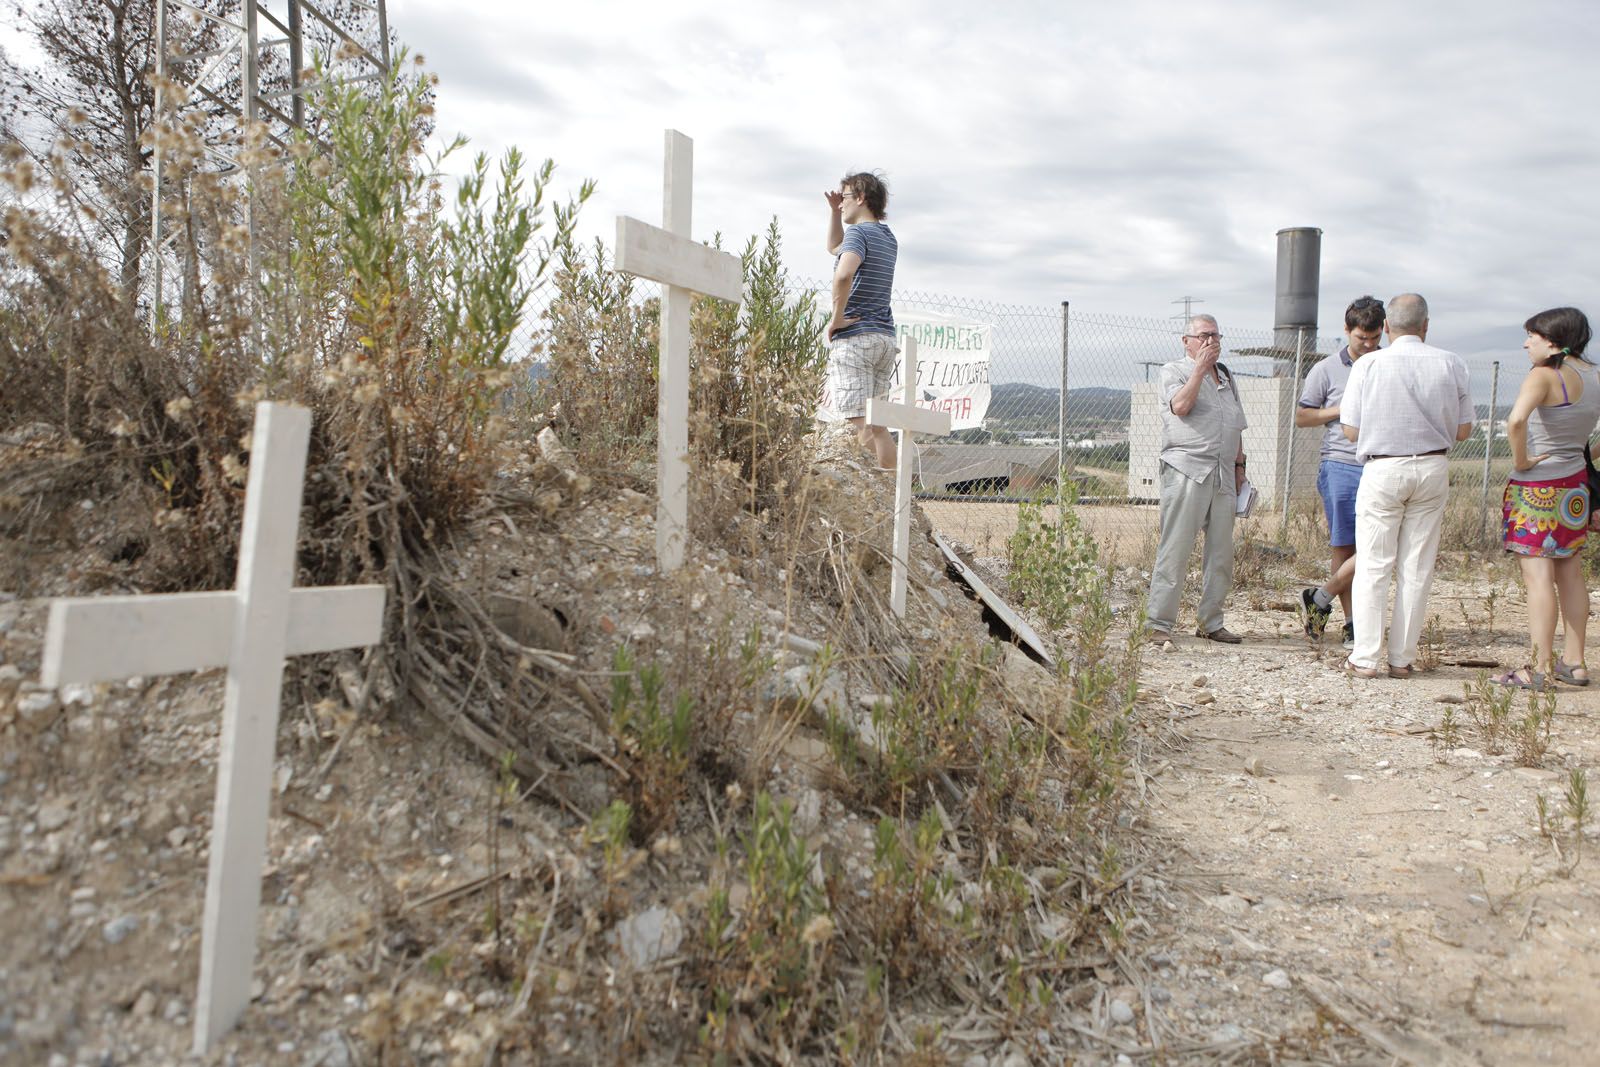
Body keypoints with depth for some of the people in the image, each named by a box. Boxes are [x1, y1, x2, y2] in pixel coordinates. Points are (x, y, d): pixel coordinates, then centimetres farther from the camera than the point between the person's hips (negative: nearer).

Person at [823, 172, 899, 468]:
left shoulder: (859, 232, -7)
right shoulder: (888, 237, 20)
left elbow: (844, 273, -29)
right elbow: (834, 247, 36)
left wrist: (836, 318, -18)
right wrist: (834, 210, 26)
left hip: (854, 336, -9)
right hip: (885, 336, 9)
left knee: (860, 421, -11)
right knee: (875, 423, 10)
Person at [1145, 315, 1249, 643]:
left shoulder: (1227, 377, 23)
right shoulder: (1174, 371, 4)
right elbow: (1180, 406, -16)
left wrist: (1239, 465, 19)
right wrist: (1201, 367, -10)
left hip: (1223, 476, 7)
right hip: (1186, 472, -6)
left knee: (1221, 552, 6)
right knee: (1175, 549, -8)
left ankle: (1210, 622, 15)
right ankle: (1159, 622, -4)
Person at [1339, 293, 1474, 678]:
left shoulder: (1368, 364, -6)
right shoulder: (1451, 365, 1)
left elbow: (1351, 430, -4)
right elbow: (1463, 430, 5)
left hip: (1383, 470, -2)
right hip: (1433, 467, 2)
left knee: (1373, 567, 3)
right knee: (1417, 569, 7)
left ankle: (1365, 658, 2)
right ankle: (1402, 658, 13)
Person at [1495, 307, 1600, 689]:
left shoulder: (1544, 375, -16)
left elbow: (1516, 420, -34)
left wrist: (1521, 460, -20)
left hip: (1536, 487, -8)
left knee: (1538, 576, -6)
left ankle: (1539, 668, -4)